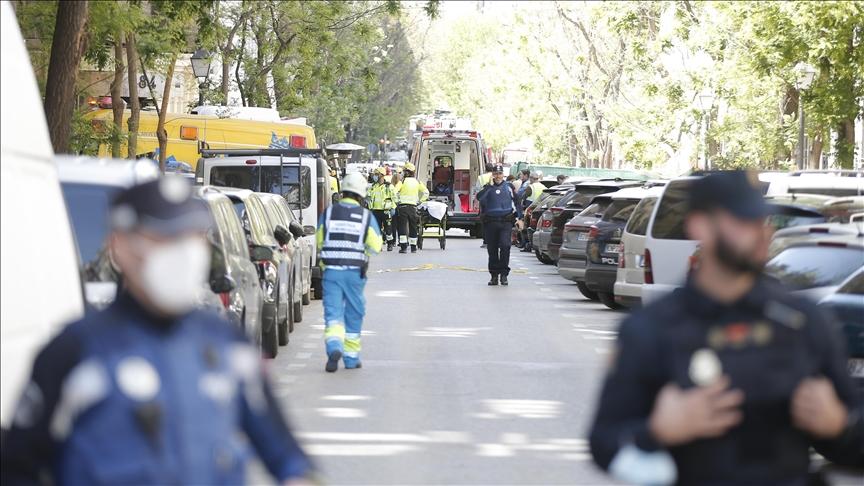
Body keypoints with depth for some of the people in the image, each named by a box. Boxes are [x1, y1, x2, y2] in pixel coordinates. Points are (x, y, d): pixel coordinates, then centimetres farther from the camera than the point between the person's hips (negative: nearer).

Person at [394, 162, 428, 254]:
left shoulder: (403, 181, -6)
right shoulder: (417, 182, 7)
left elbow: (394, 192, -14)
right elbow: (426, 192, 10)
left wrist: (397, 201, -2)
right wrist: (420, 201, 15)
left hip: (403, 206, -4)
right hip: (413, 206, 4)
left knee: (402, 227, -4)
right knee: (413, 227, 12)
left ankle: (403, 247, -13)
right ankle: (413, 247, 16)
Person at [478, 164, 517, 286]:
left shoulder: (509, 187, 10)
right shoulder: (488, 187, 7)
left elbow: (516, 202, 19)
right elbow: (479, 197, -12)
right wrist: (489, 185, -16)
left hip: (506, 222, -1)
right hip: (490, 222, 1)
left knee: (505, 246, -16)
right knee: (492, 249, 5)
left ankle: (504, 274, -10)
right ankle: (494, 275, 14)